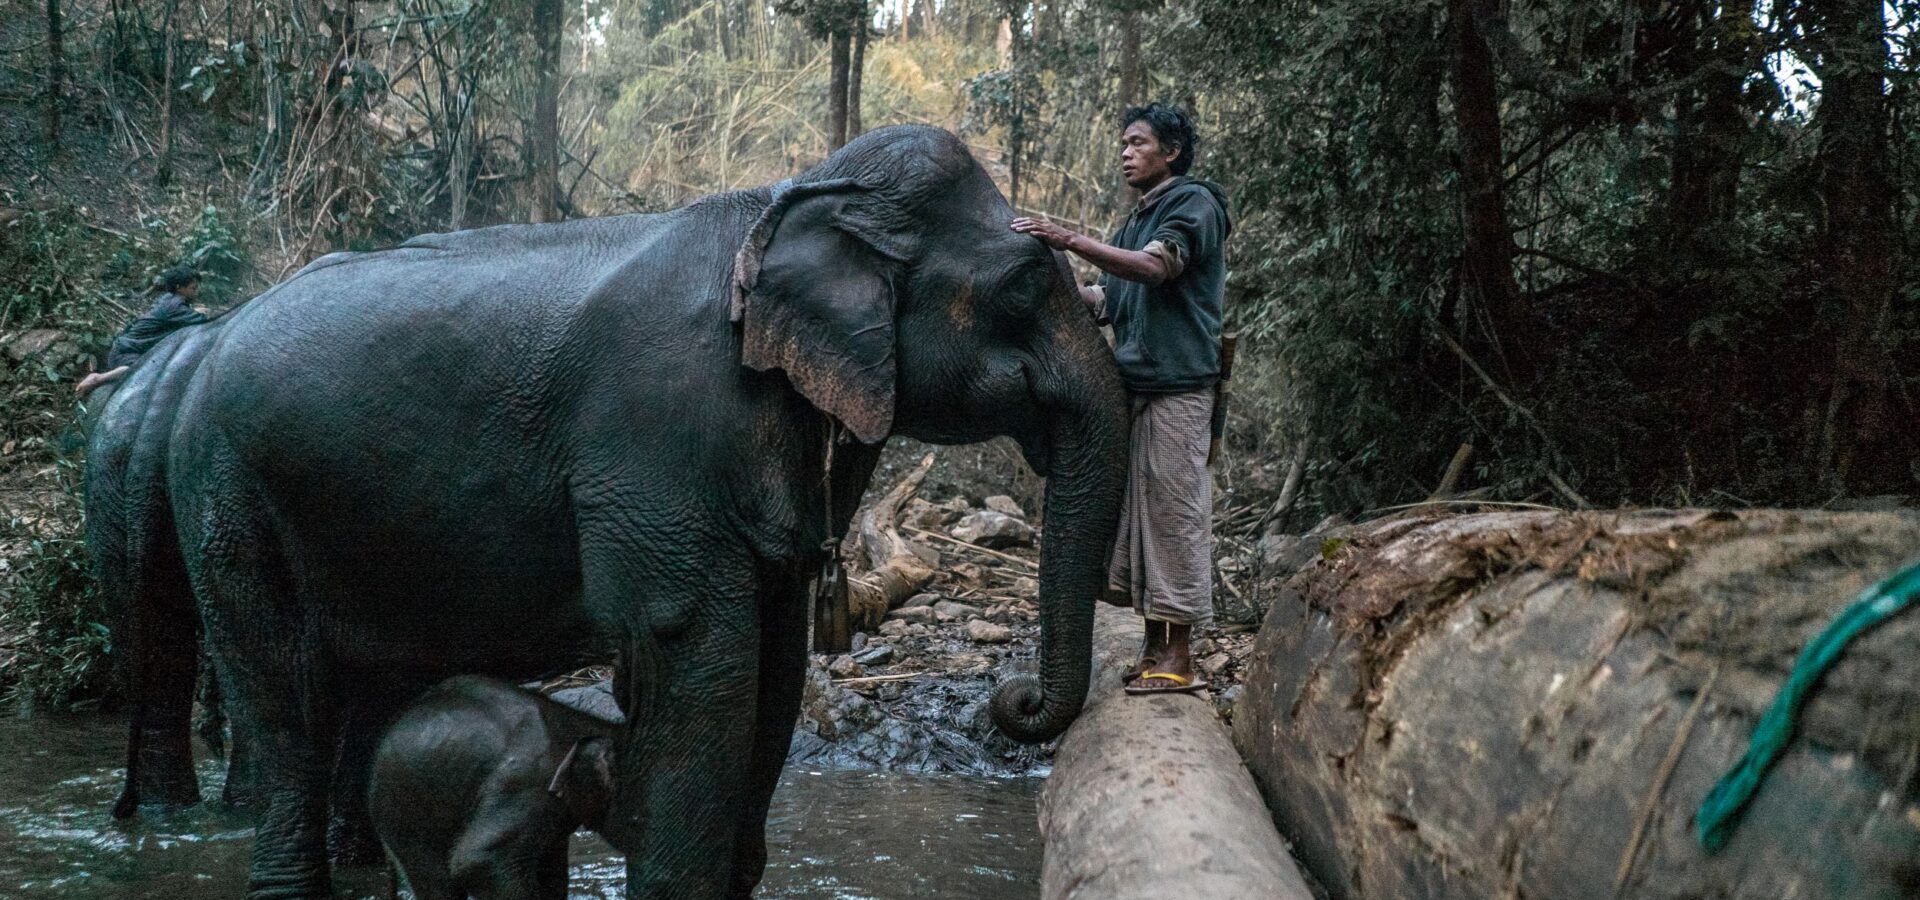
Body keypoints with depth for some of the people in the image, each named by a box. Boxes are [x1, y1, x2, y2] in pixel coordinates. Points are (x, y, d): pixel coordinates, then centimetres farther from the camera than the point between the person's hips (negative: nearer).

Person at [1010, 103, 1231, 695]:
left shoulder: (1194, 202, -2)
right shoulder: (1139, 220, 24)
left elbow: (1155, 267, -20)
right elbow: (1107, 301, 20)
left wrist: (1070, 240, -25)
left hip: (1177, 385, -9)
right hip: (1135, 383, 9)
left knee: (1173, 513, -9)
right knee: (1137, 513, 7)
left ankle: (1178, 658, -7)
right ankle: (1154, 648, 12)